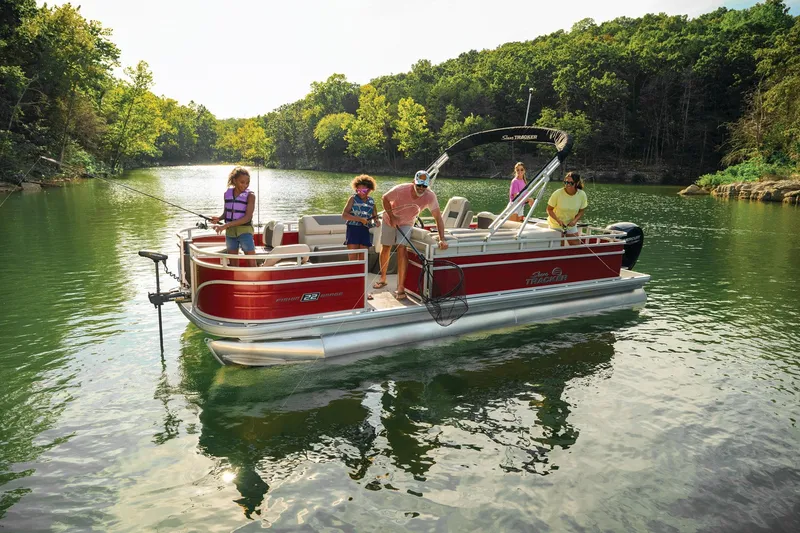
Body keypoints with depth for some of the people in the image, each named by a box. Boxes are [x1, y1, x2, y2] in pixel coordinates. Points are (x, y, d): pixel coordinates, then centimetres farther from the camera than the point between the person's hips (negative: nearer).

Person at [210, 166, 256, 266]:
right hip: (230, 231, 5)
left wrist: (226, 225, -22)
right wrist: (219, 219, -8)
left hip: (244, 231, -4)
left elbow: (247, 217, -18)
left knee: (251, 262, -6)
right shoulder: (227, 194, 3)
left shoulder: (250, 195, -10)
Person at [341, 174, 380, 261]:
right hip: (353, 229, -4)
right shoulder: (353, 199, 0)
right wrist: (360, 219, -18)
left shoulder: (371, 201, 11)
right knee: (353, 259, -7)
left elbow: (374, 216, 22)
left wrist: (376, 221, -3)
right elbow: (344, 215, -8)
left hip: (365, 231, 4)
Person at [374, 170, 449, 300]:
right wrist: (391, 216, -21)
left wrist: (442, 239, -33)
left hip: (406, 224, 0)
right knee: (385, 249, 9)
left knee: (402, 249, -18)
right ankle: (383, 279, 32)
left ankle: (401, 288, -13)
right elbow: (385, 199, -14)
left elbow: (438, 218, -26)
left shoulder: (430, 196, -29)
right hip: (390, 220, 0)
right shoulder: (401, 189, -33)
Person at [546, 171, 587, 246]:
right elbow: (549, 209, -14)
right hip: (556, 225, -3)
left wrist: (575, 220, -19)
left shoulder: (582, 195, -14)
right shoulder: (558, 193, -23)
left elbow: (581, 211, 0)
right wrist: (558, 220, -28)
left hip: (571, 225, 3)